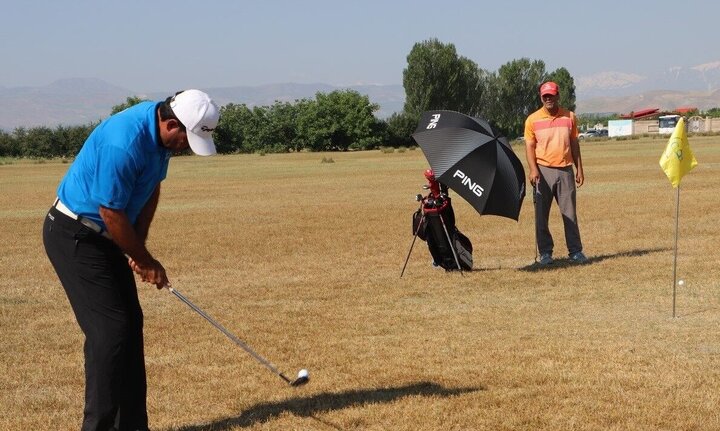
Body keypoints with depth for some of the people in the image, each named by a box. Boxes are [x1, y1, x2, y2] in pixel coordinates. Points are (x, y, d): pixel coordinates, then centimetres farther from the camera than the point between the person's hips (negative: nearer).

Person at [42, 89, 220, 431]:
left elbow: (151, 188, 10)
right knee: (110, 328, -11)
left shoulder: (160, 133, -2)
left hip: (102, 236, 9)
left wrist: (138, 248, 2)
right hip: (74, 235, -9)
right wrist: (146, 262, -10)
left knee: (130, 324, 8)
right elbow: (112, 213, -23)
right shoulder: (125, 142, -30)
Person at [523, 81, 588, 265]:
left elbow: (574, 144, 13)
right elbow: (529, 146, -1)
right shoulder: (533, 119, 2)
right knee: (541, 214, -1)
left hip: (565, 170, 2)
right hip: (543, 171, -1)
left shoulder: (569, 117, 9)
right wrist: (533, 169, -14)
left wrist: (579, 169, 8)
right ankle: (545, 253, 5)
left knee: (570, 213, 3)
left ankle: (575, 251, 8)